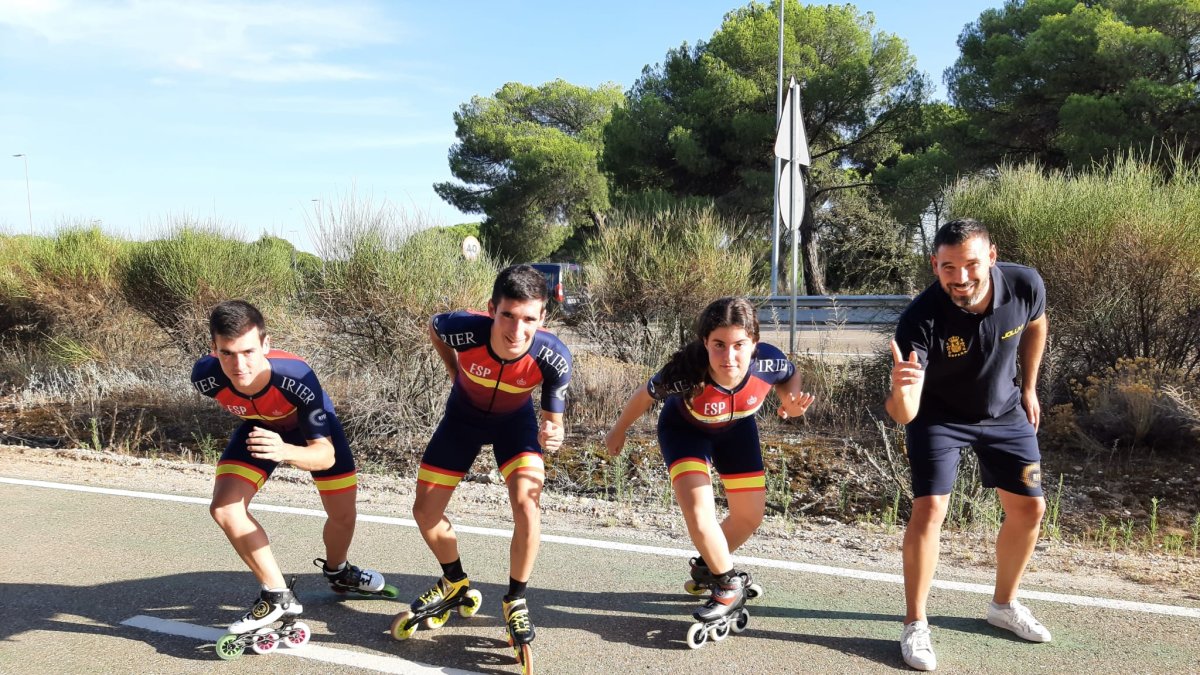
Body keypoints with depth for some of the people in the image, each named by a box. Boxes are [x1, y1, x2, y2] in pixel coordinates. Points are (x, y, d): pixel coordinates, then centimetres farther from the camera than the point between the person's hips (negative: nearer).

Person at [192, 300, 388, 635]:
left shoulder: (297, 377, -44)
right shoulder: (206, 377, -35)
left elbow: (326, 454, -43)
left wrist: (285, 452, -63)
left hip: (312, 426, -2)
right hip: (260, 428, 2)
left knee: (344, 515, 3)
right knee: (224, 508, -18)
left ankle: (337, 571, 40)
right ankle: (279, 597, -1)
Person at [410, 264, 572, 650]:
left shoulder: (553, 358, -36)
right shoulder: (464, 329, -36)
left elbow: (553, 423, -22)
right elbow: (433, 327, -9)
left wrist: (550, 437, -44)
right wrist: (455, 372, -8)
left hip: (515, 419, -1)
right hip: (463, 415, 2)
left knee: (527, 505, -23)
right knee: (425, 510, 4)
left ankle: (516, 602, 3)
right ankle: (455, 583, 33)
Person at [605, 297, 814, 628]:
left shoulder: (769, 361, -35)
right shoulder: (685, 374, -42)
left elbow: (790, 376, -8)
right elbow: (645, 396, -20)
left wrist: (791, 401, -30)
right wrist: (619, 431, -3)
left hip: (737, 427, 4)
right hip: (685, 428, -3)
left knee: (750, 515, 9)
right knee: (698, 510, -21)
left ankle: (708, 566, 39)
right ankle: (731, 584, 6)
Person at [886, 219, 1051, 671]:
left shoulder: (1025, 285, -25)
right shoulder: (921, 319, -36)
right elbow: (904, 415, -39)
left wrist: (1028, 388, 7)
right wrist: (900, 388, -61)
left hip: (1004, 412, 4)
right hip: (939, 415, -4)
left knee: (1029, 509, 8)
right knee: (929, 511, -15)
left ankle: (1004, 605, 31)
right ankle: (915, 626, 1)